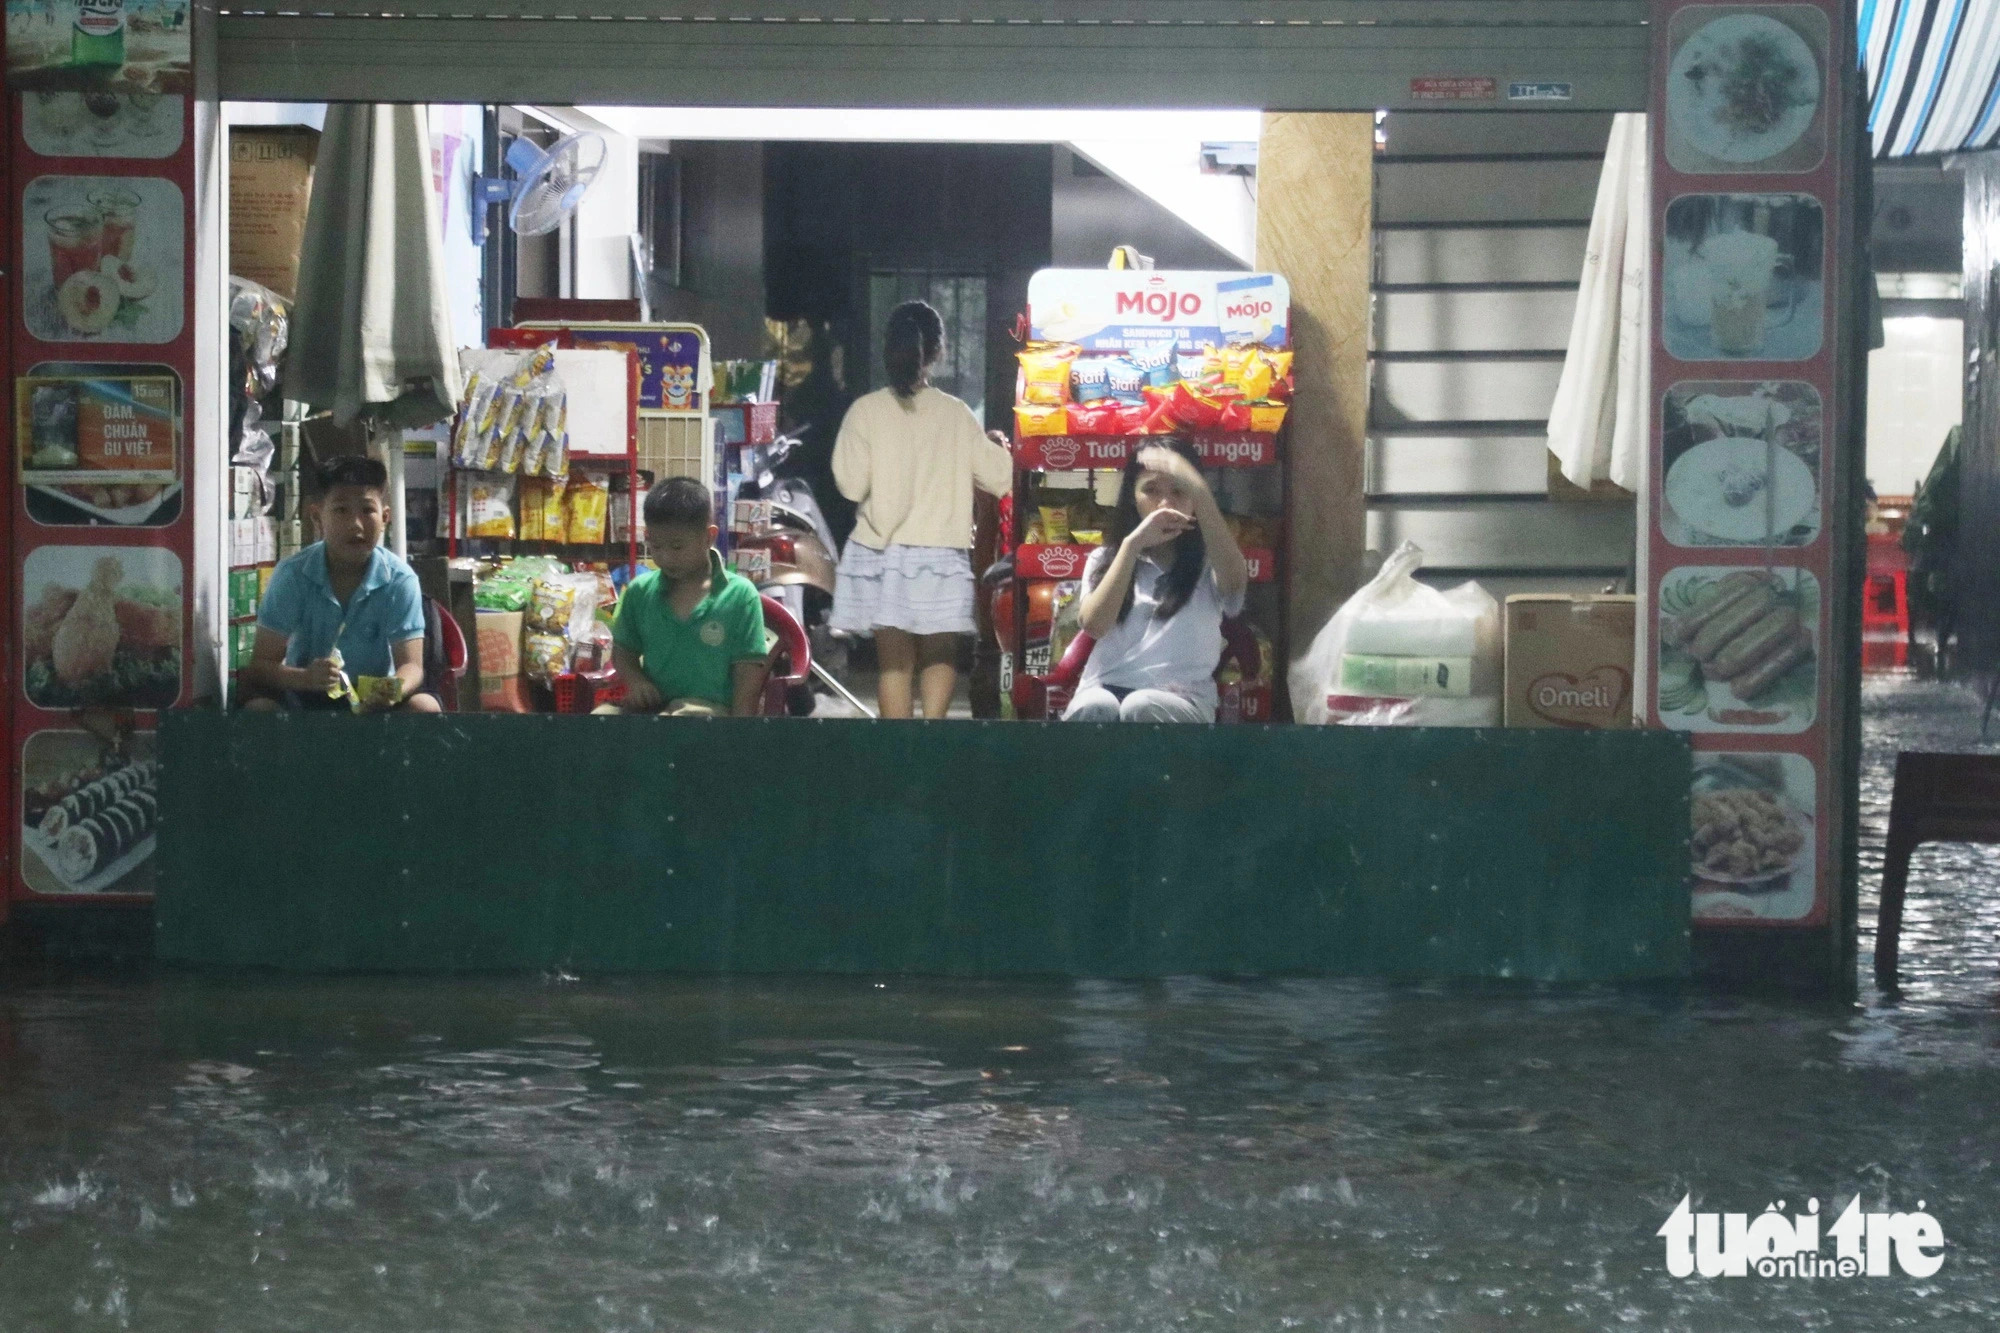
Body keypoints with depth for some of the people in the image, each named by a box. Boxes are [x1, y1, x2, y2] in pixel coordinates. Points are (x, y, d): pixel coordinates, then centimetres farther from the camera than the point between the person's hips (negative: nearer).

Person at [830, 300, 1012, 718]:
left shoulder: (866, 410, -7)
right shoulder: (956, 414, -4)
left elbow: (851, 484, -10)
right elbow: (998, 477, 0)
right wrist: (1001, 450, 21)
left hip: (883, 554, 0)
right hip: (941, 553, 0)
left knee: (895, 658, 8)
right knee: (940, 654, 13)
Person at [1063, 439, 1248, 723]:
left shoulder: (1207, 563, 10)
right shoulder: (1105, 559, 17)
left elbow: (1235, 581, -18)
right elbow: (1094, 625, -4)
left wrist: (1198, 489, -28)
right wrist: (1133, 544, -11)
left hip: (1181, 698, -1)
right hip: (1105, 689, 1)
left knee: (1141, 709, -37)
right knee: (1093, 709, -36)